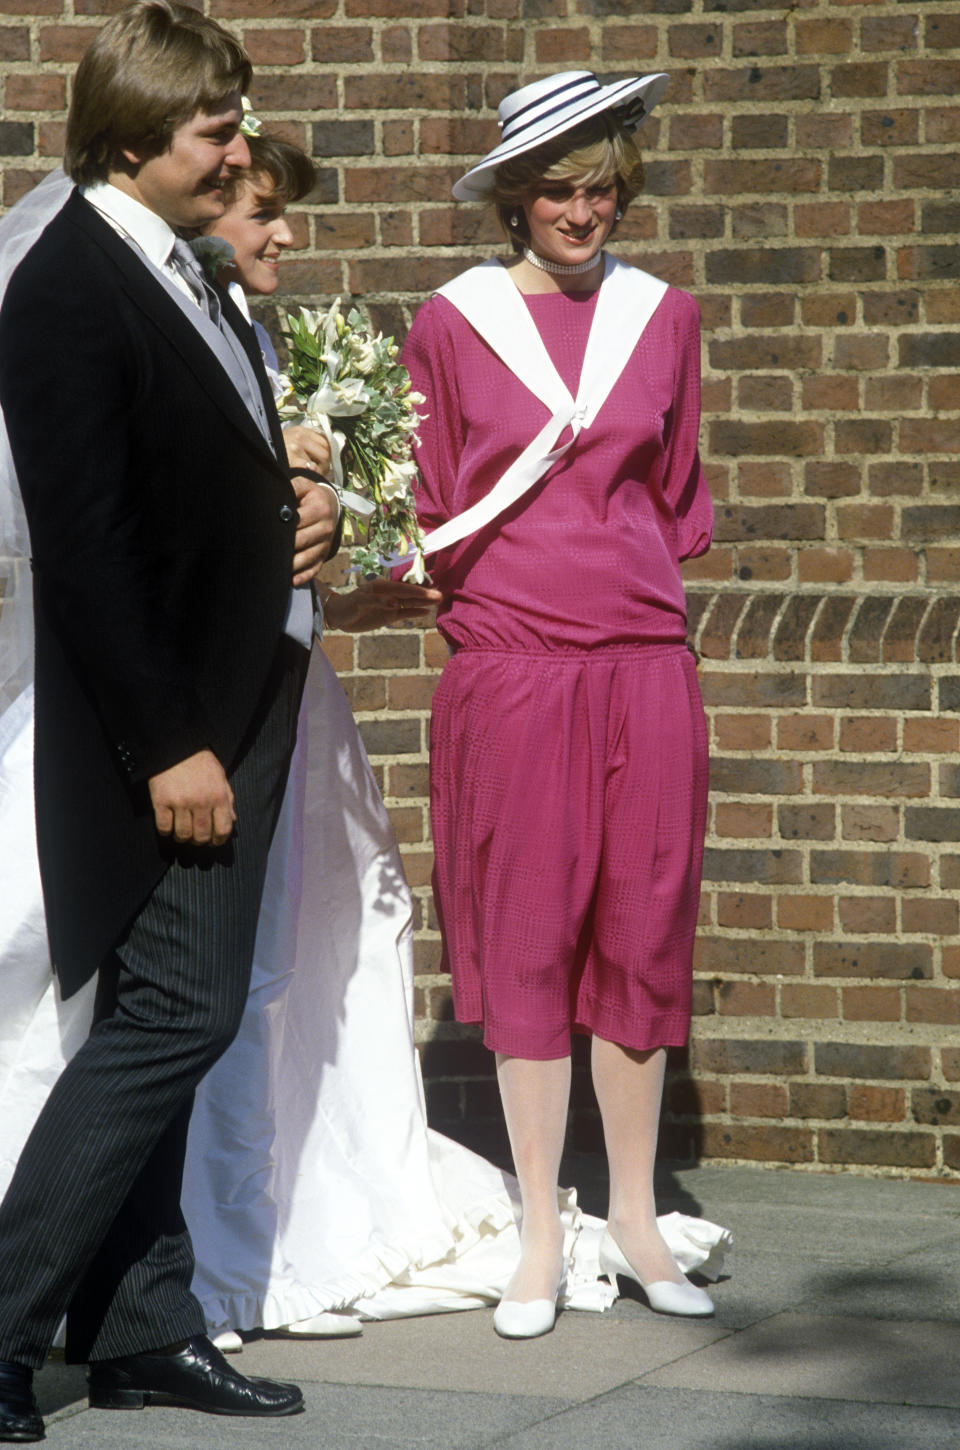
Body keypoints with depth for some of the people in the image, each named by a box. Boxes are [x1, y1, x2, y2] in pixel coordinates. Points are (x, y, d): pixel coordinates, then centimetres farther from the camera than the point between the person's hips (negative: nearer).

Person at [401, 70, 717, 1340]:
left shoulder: (661, 317, 10)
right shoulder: (451, 324, 3)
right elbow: (429, 514, 6)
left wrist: (650, 593, 14)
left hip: (645, 663, 2)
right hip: (509, 661, -2)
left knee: (642, 934, 4)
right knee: (526, 940, 1)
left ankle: (636, 1218, 14)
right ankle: (540, 1234, 8)